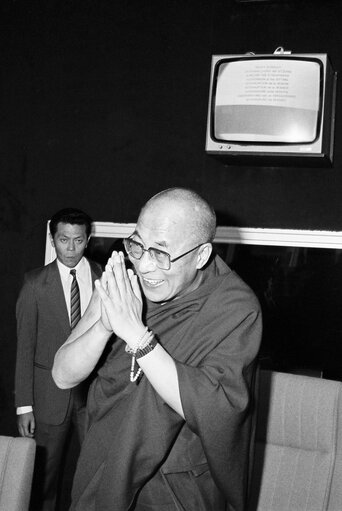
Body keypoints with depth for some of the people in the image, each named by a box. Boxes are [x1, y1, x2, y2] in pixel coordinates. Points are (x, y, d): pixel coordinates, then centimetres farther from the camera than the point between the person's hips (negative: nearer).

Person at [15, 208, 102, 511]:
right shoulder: (35, 284, -4)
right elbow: (25, 347, -3)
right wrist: (24, 405, -5)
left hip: (95, 391, 1)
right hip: (50, 394, -1)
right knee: (44, 474, 12)